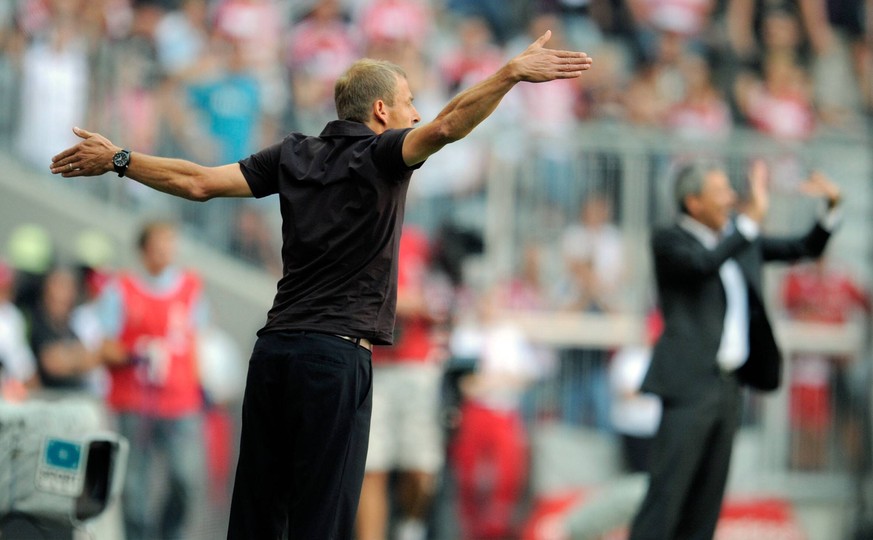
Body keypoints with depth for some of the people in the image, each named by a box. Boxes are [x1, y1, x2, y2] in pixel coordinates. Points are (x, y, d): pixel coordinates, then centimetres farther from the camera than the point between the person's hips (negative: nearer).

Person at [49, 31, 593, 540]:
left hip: (274, 349, 6)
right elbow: (446, 127, -22)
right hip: (336, 353, -6)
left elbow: (198, 181, 10)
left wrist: (118, 160, 19)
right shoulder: (382, 154, -3)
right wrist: (513, 72, -29)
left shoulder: (293, 156, 13)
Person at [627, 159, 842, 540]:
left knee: (707, 496, 8)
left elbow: (805, 248, 20)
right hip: (689, 385, -7)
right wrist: (753, 217, -27)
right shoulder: (669, 241, -6)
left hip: (729, 385, 7)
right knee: (666, 493, -11)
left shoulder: (738, 238, 14)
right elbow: (705, 263, -27)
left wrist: (832, 206, 5)